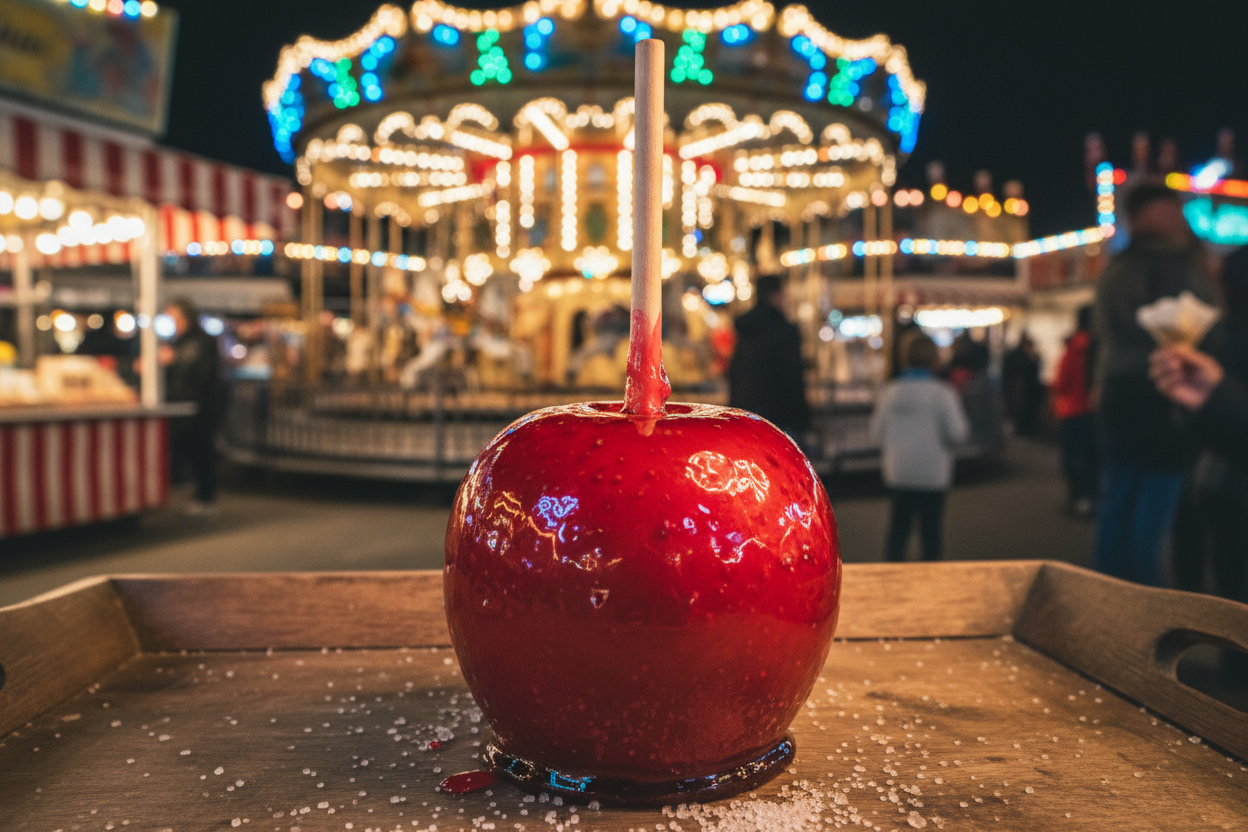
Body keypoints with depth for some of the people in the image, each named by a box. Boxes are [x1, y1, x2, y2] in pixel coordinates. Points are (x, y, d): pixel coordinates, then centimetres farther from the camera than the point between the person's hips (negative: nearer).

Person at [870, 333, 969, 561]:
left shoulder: (890, 390, 1)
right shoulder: (942, 391, -9)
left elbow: (878, 432, 4)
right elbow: (956, 433, -11)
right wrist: (965, 430, 10)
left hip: (898, 474, 3)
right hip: (932, 474, -3)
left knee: (898, 527, 10)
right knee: (930, 529, 7)